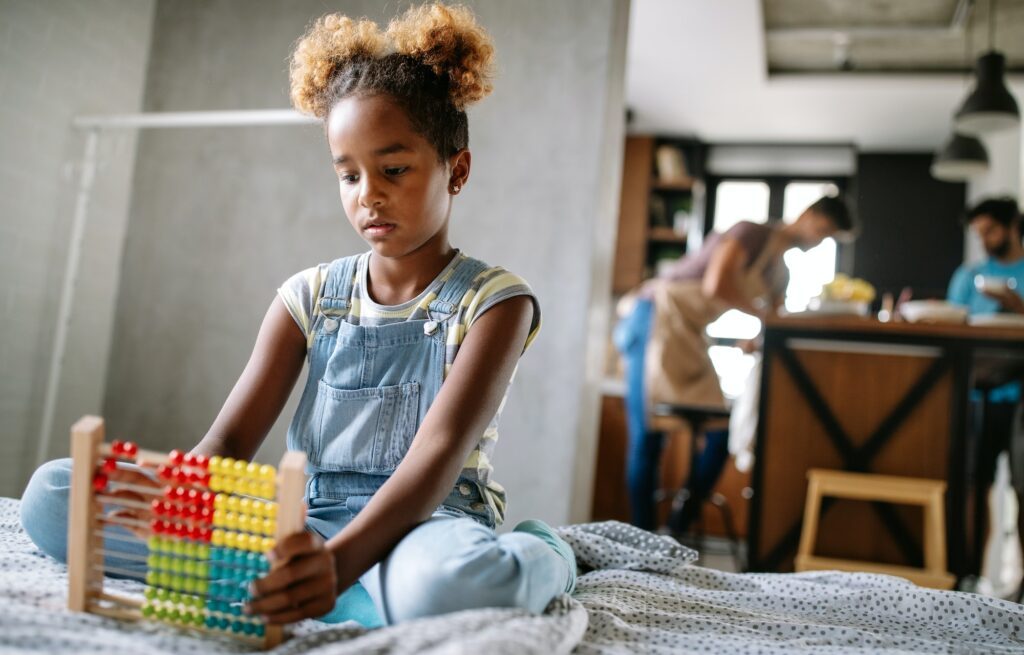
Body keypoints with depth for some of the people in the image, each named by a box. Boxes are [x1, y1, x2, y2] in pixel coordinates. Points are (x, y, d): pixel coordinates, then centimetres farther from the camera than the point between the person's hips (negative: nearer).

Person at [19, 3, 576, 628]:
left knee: (451, 582, -45)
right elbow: (229, 440, 4)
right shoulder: (311, 296, 11)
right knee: (52, 493, -10)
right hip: (308, 522, 5)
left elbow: (441, 451, -17)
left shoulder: (495, 299, -2)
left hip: (422, 520, -4)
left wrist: (342, 561, -35)